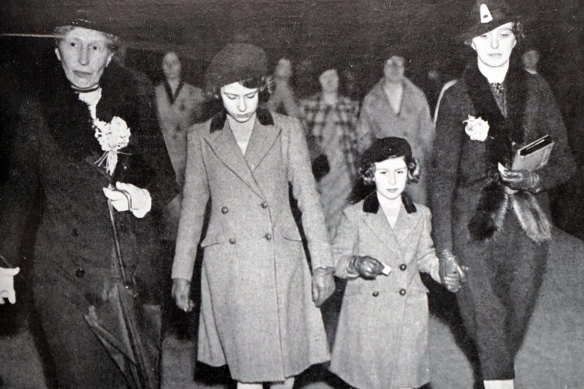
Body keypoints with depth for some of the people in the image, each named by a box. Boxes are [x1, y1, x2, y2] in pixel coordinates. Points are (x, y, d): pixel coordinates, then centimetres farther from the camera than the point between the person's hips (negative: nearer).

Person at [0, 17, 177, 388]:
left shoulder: (136, 105, 9)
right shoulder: (37, 111, 5)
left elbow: (166, 176, 12)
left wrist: (146, 197, -9)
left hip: (136, 270, 2)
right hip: (66, 274, -1)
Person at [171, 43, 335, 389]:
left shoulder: (287, 130, 3)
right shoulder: (201, 137, 5)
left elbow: (309, 198, 2)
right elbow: (193, 208, 9)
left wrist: (323, 265, -3)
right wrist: (182, 274, 8)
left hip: (280, 265, 0)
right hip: (227, 269, 0)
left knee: (287, 361, 6)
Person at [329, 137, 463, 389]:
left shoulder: (421, 215, 6)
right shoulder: (354, 215, -3)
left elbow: (425, 256, 16)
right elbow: (337, 259, 1)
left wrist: (443, 273, -2)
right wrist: (356, 264, -19)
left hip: (409, 315, 2)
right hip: (366, 315, -2)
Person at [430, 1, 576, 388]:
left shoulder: (536, 88, 8)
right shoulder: (456, 96, 2)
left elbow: (564, 159, 10)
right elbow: (443, 172, 1)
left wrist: (536, 179, -13)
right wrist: (444, 246, -3)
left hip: (529, 219, 2)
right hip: (476, 220, -2)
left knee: (519, 310, 8)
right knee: (484, 314, -6)